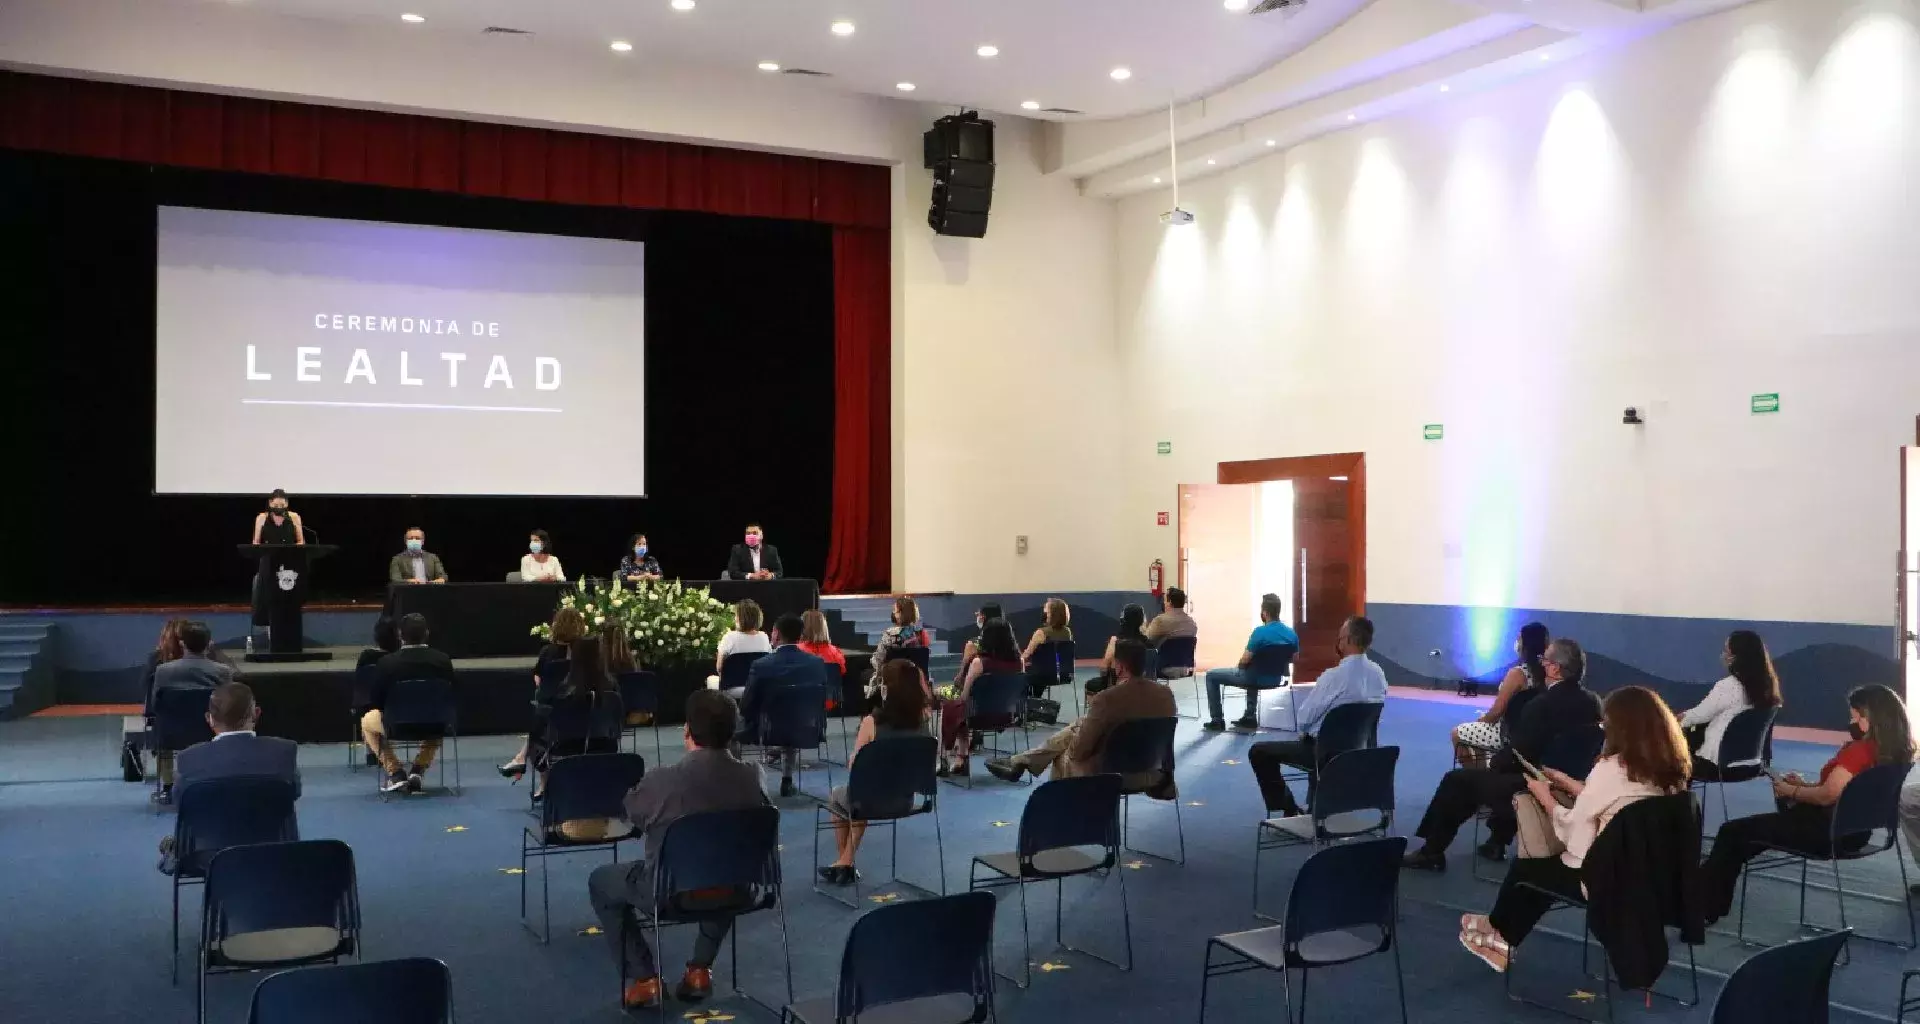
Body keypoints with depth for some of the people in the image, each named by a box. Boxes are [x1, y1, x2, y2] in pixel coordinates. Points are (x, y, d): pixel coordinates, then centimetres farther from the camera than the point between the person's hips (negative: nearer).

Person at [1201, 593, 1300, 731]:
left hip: (1256, 679, -7)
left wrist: (1239, 665, 3)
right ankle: (1250, 717, 39)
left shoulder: (1260, 632, -23)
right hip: (1275, 679, 7)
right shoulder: (1292, 633, -4)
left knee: (1211, 675, 12)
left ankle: (1217, 720, 14)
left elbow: (1245, 660, -19)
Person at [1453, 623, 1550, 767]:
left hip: (1508, 733, -8)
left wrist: (1479, 721, 1)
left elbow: (1496, 712, -18)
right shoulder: (1543, 672, 0)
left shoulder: (1517, 673, -23)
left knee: (1457, 733, 8)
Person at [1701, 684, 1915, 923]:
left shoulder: (1860, 751, -26)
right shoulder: (1890, 750, 3)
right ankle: (1714, 901, 29)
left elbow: (1826, 796, -23)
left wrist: (1790, 790, -6)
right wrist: (1805, 784, 9)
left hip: (1831, 831, -10)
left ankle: (1705, 908, 7)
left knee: (1731, 832, -2)